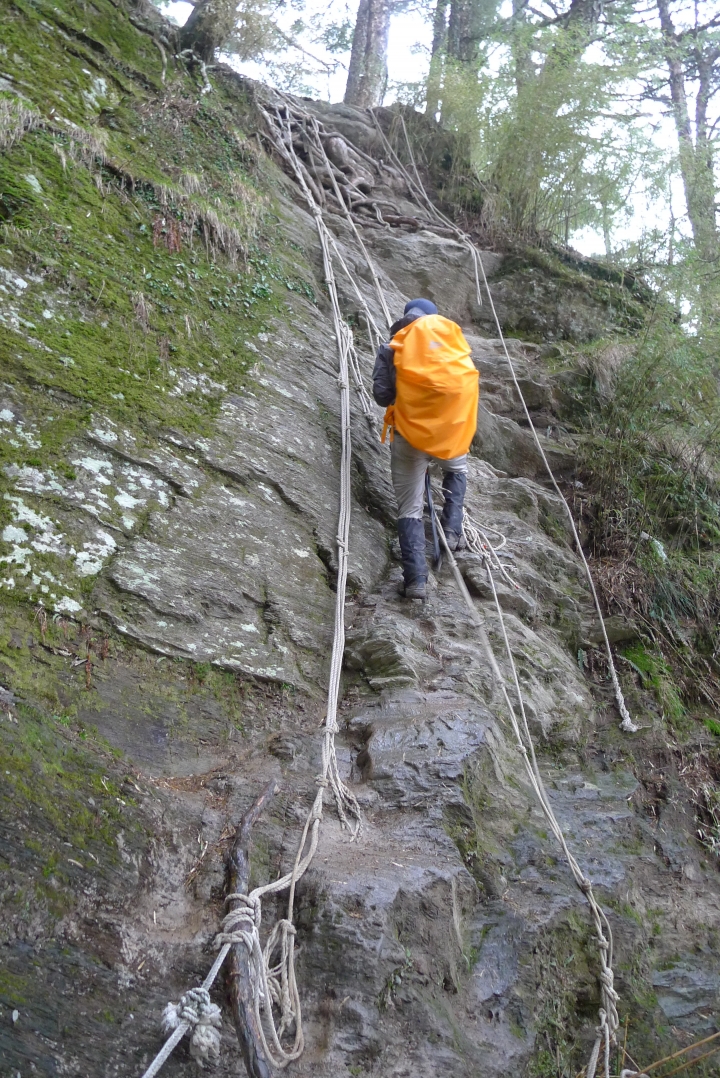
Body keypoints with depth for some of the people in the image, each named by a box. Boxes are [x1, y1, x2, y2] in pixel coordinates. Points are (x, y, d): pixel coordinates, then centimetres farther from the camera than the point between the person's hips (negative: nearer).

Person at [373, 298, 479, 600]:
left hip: (410, 431, -2)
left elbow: (382, 395, -1)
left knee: (410, 509, 4)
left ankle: (416, 579, -6)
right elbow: (466, 371, 15)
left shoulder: (392, 348, 5)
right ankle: (452, 529, 19)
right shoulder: (450, 332, 11)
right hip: (453, 426, 2)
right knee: (457, 471, 35)